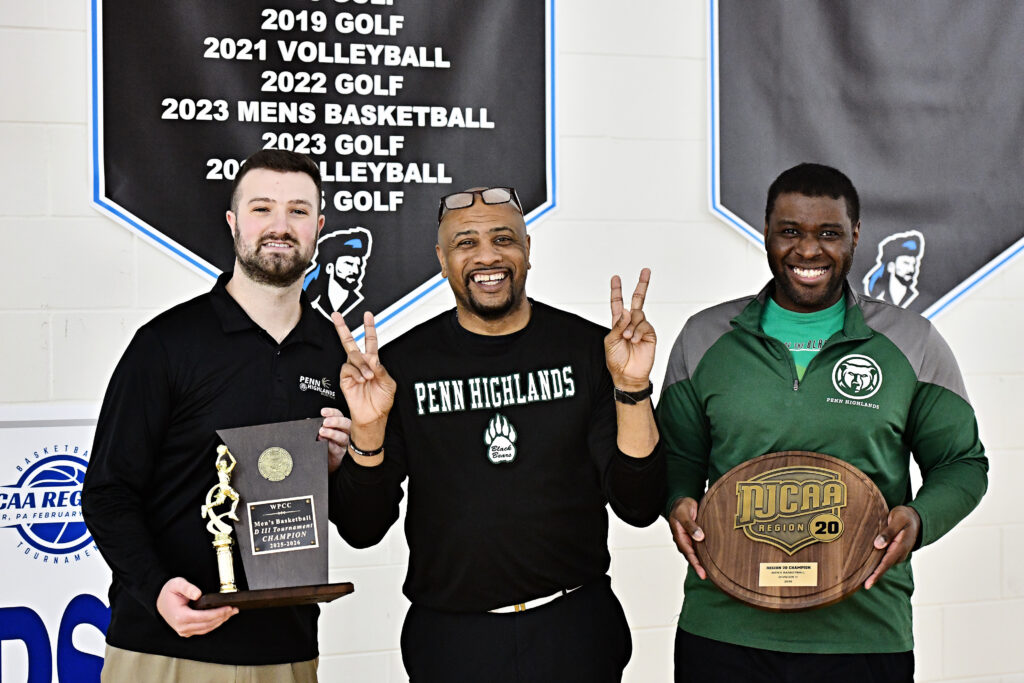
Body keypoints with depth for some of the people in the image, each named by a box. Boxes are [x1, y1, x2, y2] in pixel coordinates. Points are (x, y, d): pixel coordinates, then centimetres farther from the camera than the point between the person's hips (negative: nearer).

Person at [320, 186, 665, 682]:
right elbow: (362, 528, -4)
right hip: (452, 638, 0)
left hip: (575, 629, 0)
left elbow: (640, 506, -7)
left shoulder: (588, 348, -3)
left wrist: (632, 390, -19)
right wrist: (369, 430, -20)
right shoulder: (403, 363, -3)